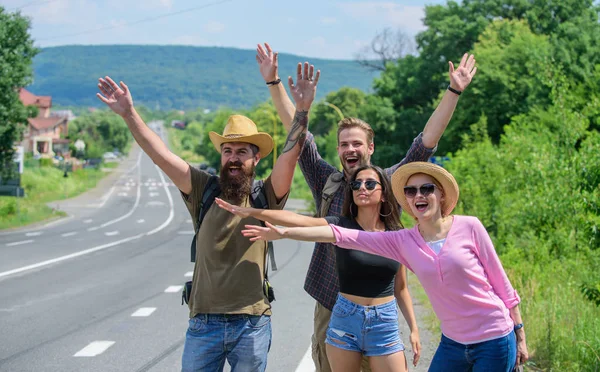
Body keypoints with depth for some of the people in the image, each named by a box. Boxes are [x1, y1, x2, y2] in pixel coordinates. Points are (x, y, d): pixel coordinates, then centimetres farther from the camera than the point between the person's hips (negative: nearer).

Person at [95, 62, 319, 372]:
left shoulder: (265, 198, 0)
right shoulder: (204, 191, 3)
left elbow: (290, 154, -14)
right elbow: (160, 155, -4)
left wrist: (302, 109, -26)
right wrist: (128, 113, -12)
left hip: (252, 325, -1)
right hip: (203, 322, 1)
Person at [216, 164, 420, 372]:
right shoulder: (341, 226, -5)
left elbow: (400, 288, 10)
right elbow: (296, 220, -21)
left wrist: (414, 328, 7)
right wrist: (252, 212, -34)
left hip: (385, 324, 1)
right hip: (344, 321, -1)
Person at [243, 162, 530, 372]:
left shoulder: (469, 227, -8)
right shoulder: (403, 241, -1)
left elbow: (500, 281, -1)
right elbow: (342, 235, -7)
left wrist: (520, 334, 1)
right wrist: (283, 233, -11)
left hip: (495, 341, -3)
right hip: (452, 344, 4)